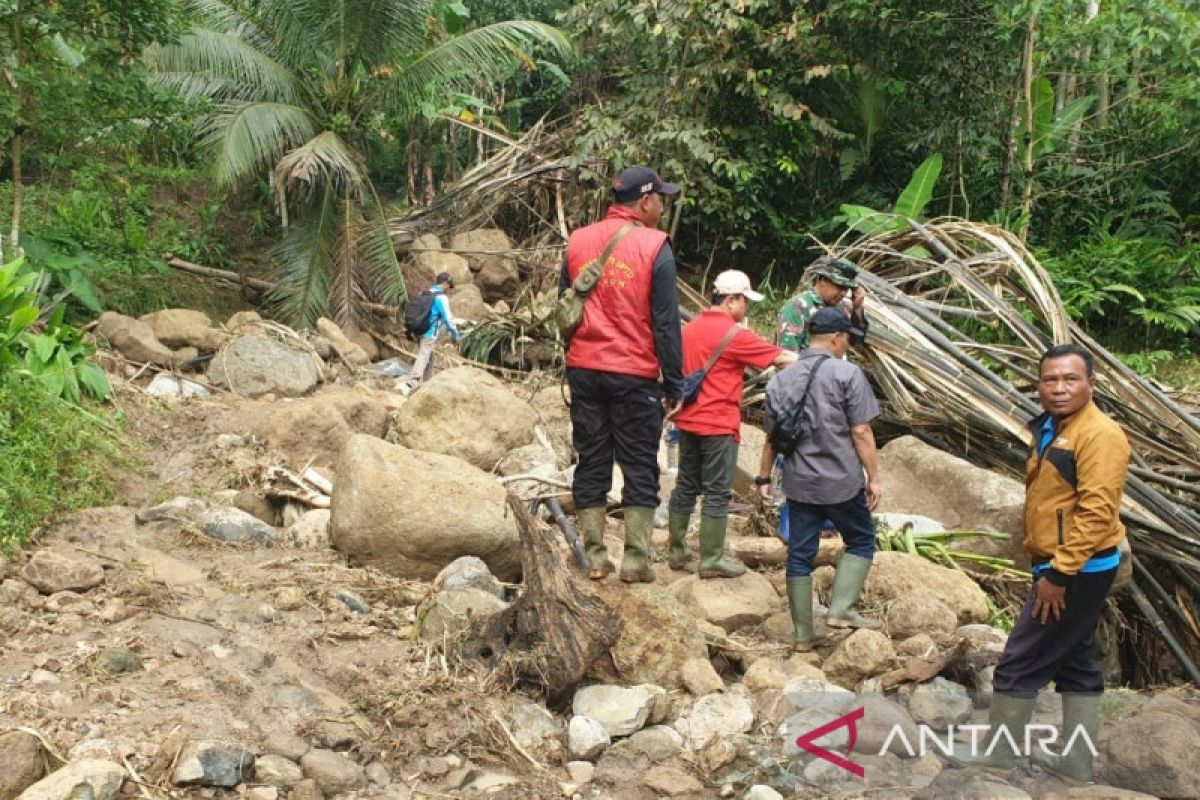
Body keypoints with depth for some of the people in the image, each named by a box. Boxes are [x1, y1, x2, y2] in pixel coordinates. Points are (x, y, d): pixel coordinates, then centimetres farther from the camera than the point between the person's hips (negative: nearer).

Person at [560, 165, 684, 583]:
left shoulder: (577, 242, 8)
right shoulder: (654, 246, -7)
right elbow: (666, 323, -8)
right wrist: (673, 384, -2)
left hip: (583, 371, 4)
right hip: (635, 376, -4)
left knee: (591, 463, 10)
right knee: (640, 468, 5)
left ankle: (595, 556, 12)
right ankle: (636, 559, 6)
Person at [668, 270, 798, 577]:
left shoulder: (690, 329, 9)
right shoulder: (734, 334, -14)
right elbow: (782, 358, -11)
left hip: (688, 421, 8)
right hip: (718, 425, -7)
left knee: (686, 486, 14)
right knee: (717, 493, 0)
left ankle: (676, 551, 20)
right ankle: (711, 560, 4)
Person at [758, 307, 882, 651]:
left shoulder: (781, 379, 7)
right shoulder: (847, 374, -8)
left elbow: (771, 437, 11)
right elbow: (861, 432, -11)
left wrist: (764, 477, 20)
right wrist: (874, 477, -5)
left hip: (799, 484, 4)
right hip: (842, 482, -4)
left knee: (799, 555, 9)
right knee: (861, 542, 15)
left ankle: (803, 634, 14)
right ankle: (840, 610, 2)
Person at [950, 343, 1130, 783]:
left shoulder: (1099, 434, -20)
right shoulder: (1051, 428, 11)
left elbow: (1097, 513, -26)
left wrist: (1058, 574, -25)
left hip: (1077, 571, -10)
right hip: (1062, 565, 10)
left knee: (1020, 663, -1)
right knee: (1074, 662, 16)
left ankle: (998, 753, 14)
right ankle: (1076, 761, 27)